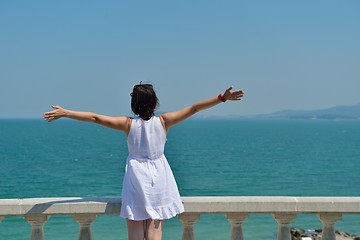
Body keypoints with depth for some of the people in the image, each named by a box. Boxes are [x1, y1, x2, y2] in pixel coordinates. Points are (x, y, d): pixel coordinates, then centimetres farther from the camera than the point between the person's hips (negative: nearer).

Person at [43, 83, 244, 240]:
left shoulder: (128, 124, -8)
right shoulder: (164, 121, -8)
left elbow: (95, 117, -8)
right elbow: (194, 108, -8)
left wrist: (65, 113, -2)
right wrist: (223, 97, -6)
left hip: (136, 175, 0)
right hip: (158, 177, 0)